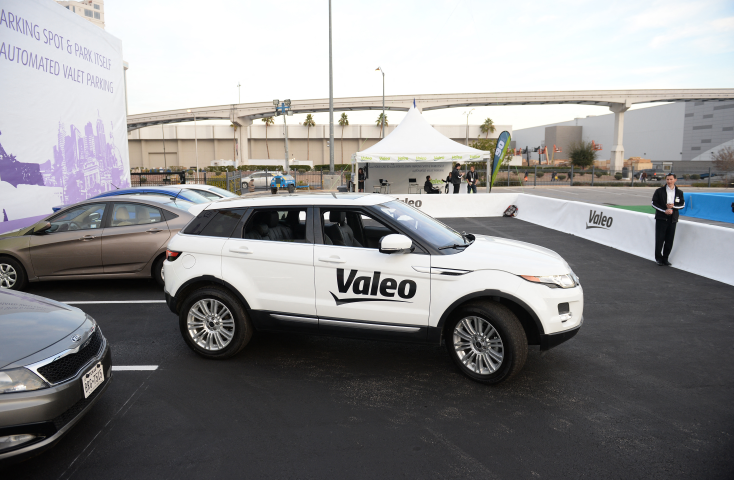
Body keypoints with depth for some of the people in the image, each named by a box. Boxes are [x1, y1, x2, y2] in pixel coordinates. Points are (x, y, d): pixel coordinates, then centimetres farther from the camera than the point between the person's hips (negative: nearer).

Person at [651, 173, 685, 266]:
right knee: (659, 239, -3)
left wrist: (673, 207, -9)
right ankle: (659, 258, 9)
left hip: (673, 219, 3)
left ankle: (665, 258, 16)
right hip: (661, 218, -2)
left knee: (669, 241, 4)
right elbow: (654, 203, -2)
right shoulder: (659, 191, -1)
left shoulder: (679, 192, 8)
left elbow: (682, 204, 10)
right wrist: (664, 210, -13)